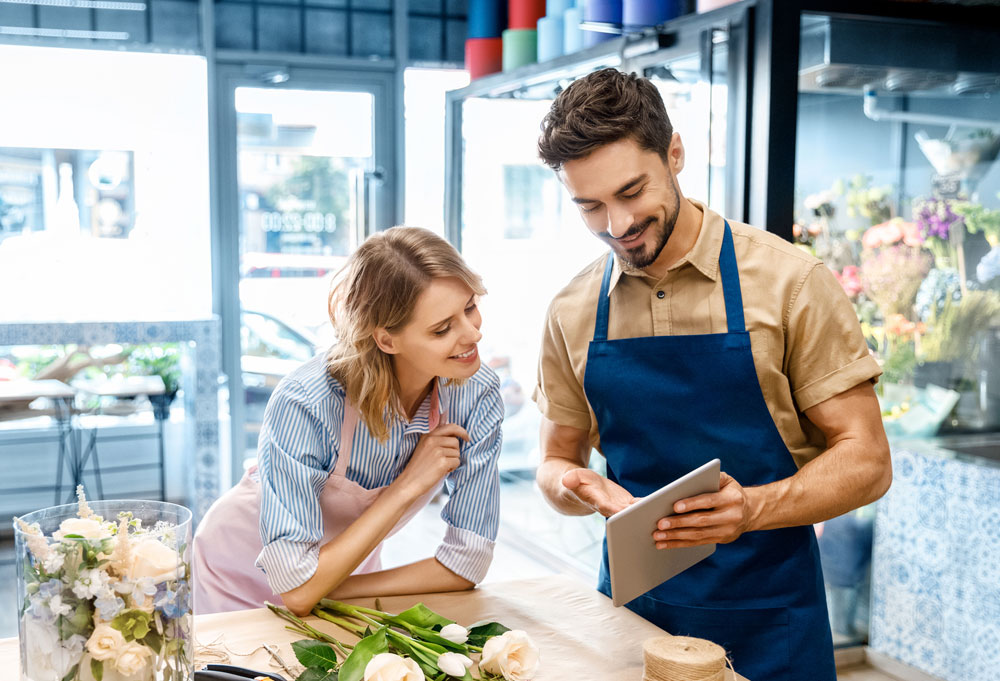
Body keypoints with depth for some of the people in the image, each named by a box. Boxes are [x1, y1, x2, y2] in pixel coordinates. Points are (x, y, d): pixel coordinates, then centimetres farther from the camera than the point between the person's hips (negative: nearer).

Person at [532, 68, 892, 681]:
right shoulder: (572, 314, 1)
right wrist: (578, 487, -13)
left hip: (765, 623, -3)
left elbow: (866, 461, -9)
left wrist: (751, 509, -26)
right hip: (628, 610, 3)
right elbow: (557, 462, 10)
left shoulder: (791, 283, -10)